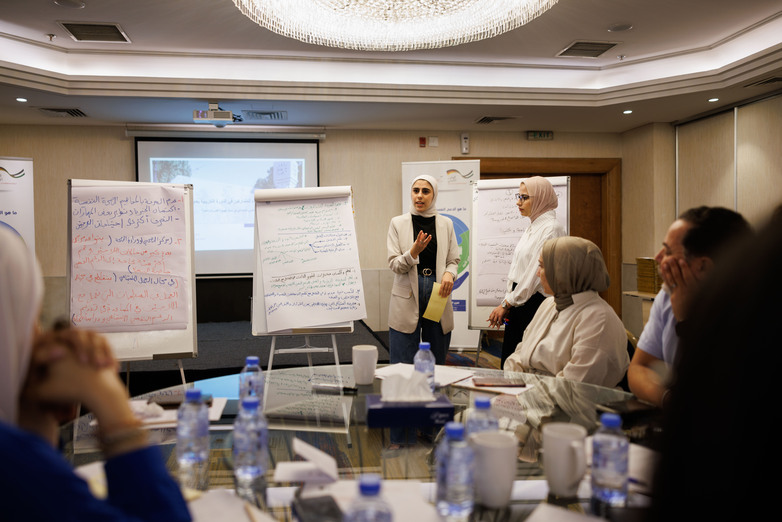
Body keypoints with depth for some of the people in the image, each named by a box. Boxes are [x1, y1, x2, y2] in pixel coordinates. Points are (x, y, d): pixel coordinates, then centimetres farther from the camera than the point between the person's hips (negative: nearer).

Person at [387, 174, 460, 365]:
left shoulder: (446, 224, 8)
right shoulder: (398, 223, 3)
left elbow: (454, 260, 12)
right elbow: (393, 264, -1)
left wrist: (449, 274, -10)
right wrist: (414, 252, -20)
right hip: (407, 297, -2)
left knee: (437, 362, 9)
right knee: (403, 364, -2)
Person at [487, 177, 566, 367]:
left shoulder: (551, 228, -13)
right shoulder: (531, 228, 16)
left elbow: (536, 273, -17)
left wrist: (507, 303, -11)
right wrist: (506, 303, 11)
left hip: (535, 302, -9)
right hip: (518, 303, 9)